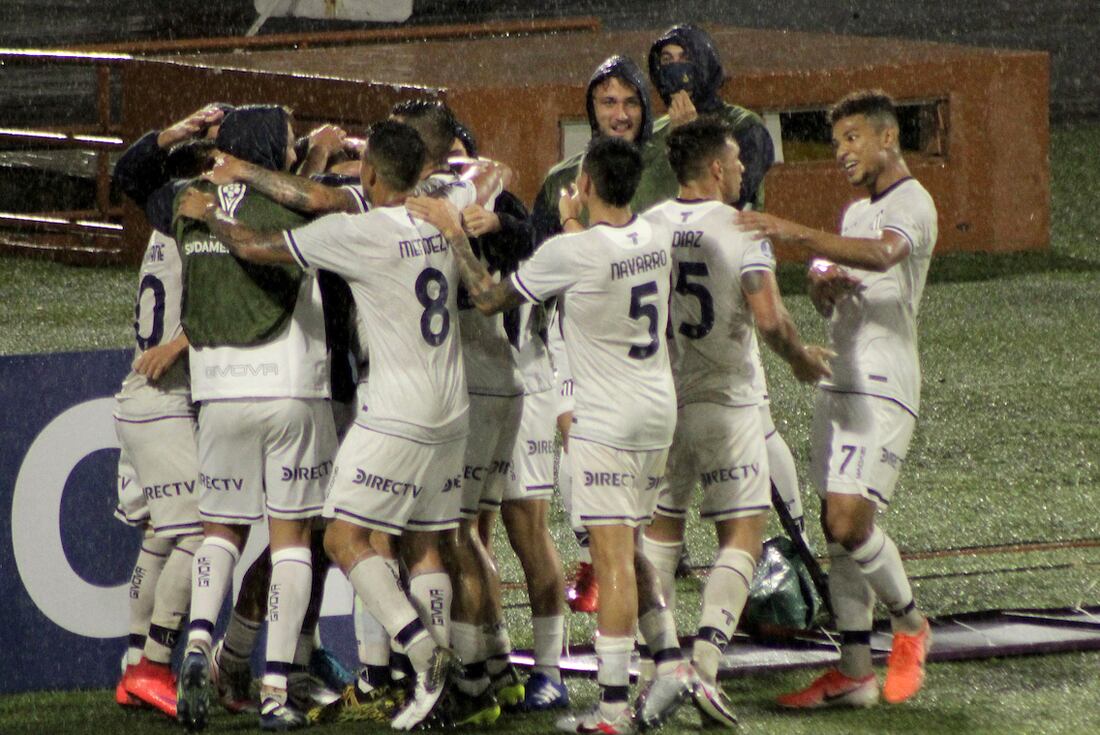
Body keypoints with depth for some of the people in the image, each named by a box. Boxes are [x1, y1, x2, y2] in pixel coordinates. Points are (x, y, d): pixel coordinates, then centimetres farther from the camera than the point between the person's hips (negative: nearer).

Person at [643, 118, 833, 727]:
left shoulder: (645, 227, 2)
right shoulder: (740, 230, -11)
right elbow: (768, 318, -18)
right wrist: (800, 358, 1)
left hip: (659, 398, 4)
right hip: (725, 401, -4)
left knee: (659, 529, 15)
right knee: (741, 537, 1)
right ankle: (705, 662, -13)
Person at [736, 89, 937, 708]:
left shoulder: (911, 204, -8)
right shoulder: (857, 212, 22)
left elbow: (881, 254, -30)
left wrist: (796, 234, -40)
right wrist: (824, 284, 2)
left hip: (883, 385, -9)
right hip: (840, 381, 9)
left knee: (849, 519, -17)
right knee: (839, 526, 5)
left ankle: (910, 623, 7)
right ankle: (854, 672, 8)